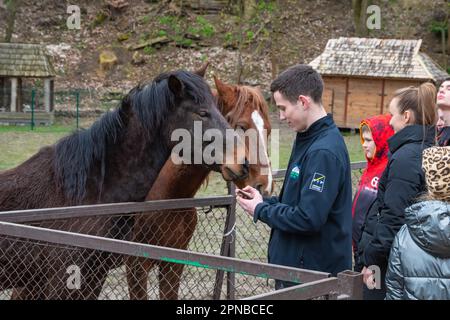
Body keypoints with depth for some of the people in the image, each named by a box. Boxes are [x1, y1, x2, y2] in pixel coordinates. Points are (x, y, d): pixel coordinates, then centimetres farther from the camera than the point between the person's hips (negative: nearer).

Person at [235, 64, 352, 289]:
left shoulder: (324, 152, -23)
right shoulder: (308, 140, 9)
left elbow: (308, 219, -26)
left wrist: (260, 210, -12)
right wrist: (264, 201, 2)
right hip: (293, 264, 9)